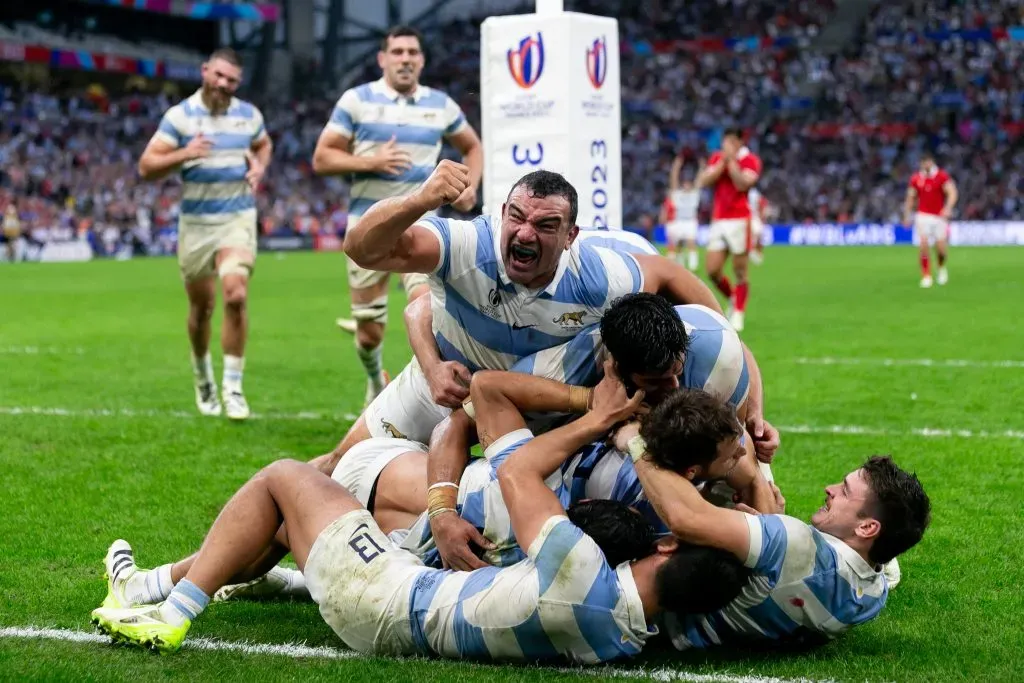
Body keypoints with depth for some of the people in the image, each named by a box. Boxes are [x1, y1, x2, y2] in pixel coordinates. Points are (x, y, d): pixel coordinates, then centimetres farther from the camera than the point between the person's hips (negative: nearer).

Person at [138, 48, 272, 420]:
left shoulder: (249, 115, 4)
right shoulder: (179, 116, -6)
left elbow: (263, 145, 27)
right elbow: (146, 167, -11)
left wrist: (260, 167, 4)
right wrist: (184, 155, -29)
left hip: (238, 219, 1)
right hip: (195, 222, 0)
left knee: (236, 296, -19)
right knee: (201, 308, 9)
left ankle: (233, 385, -10)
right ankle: (202, 376, 36)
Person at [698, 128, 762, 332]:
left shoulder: (751, 160, -1)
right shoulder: (716, 158, 12)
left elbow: (742, 184, -17)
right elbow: (703, 181, -2)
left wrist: (731, 160, -13)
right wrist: (722, 161, -8)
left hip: (740, 221, -4)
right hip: (718, 221, 4)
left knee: (740, 272, -2)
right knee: (712, 271, -1)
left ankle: (738, 314, 8)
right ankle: (732, 299, 24)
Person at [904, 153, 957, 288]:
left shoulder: (942, 177, -5)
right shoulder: (916, 179, 4)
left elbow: (952, 193, -15)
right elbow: (910, 198, 14)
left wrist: (948, 208, -31)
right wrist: (907, 215, 9)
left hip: (939, 216, -1)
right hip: (923, 216, 1)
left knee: (941, 248, -3)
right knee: (924, 245, -15)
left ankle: (942, 267, 30)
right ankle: (926, 276, -5)